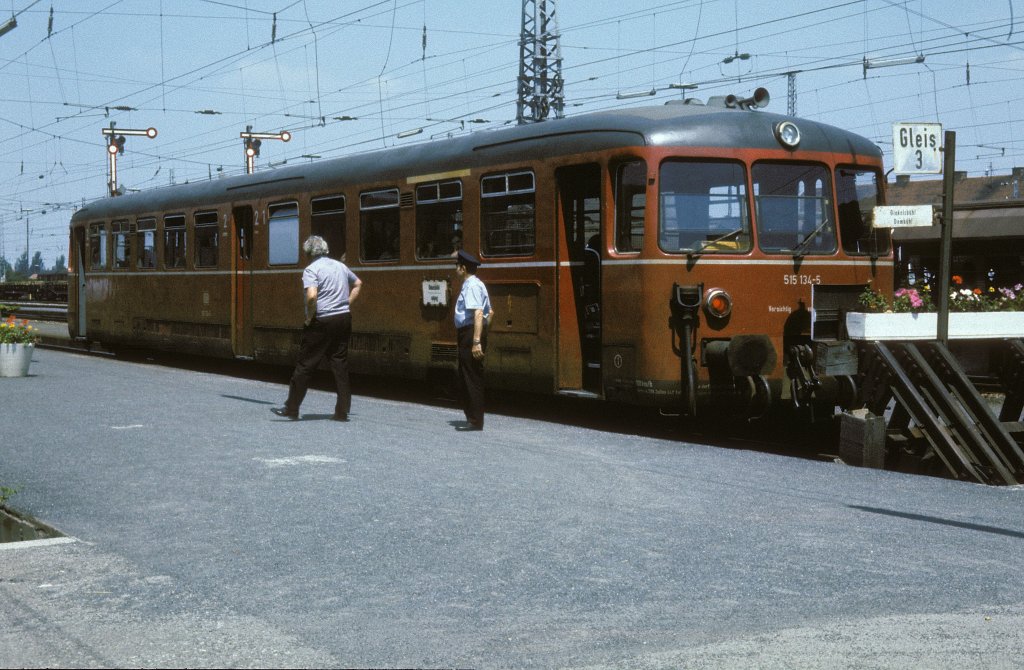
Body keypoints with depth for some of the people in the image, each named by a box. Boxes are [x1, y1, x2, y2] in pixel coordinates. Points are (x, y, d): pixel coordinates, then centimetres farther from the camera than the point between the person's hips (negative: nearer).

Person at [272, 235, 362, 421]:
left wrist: (309, 317, -11)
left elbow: (312, 296, -24)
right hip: (344, 319, 6)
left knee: (305, 364, 2)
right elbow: (358, 284, 27)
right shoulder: (340, 266, 13)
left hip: (322, 322, -6)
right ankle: (342, 411, 8)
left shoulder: (311, 270, -10)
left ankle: (291, 409, 8)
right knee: (340, 364, 9)